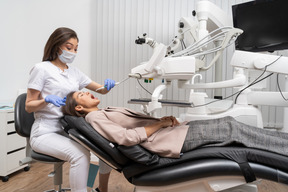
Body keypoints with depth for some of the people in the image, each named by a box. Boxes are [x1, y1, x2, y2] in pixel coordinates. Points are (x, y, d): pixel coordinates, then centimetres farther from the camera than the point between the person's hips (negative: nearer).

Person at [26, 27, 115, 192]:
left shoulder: (74, 71, 12)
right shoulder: (42, 69, -4)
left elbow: (101, 90, 14)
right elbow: (29, 106, -3)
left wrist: (108, 85, -9)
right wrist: (47, 100, -22)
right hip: (46, 133, -6)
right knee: (81, 154, -31)